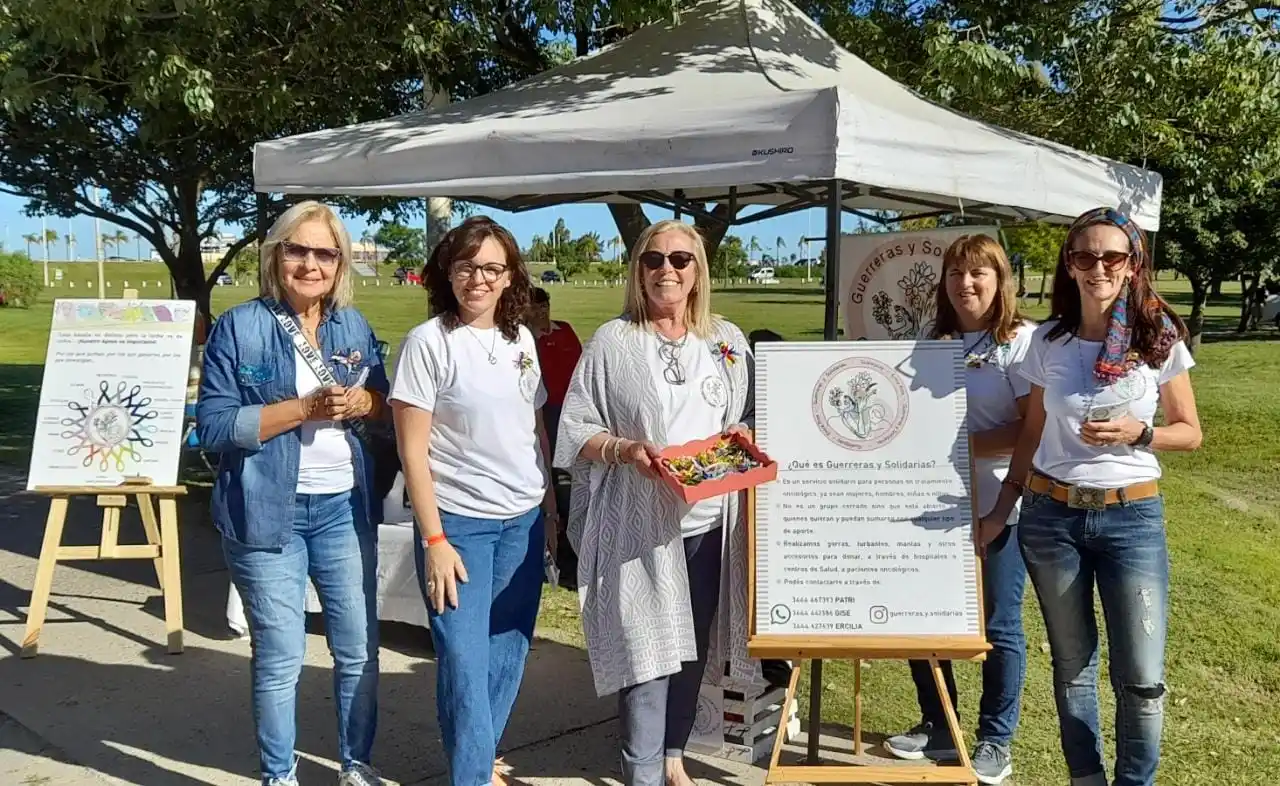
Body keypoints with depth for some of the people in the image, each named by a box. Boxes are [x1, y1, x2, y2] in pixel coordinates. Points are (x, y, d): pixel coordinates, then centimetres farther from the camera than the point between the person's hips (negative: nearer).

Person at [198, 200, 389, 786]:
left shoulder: (354, 326, 7)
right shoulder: (239, 327, -7)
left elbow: (385, 403, 14)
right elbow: (213, 426, -12)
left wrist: (360, 402, -10)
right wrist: (305, 408, -21)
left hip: (344, 507, 4)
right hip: (268, 511, -4)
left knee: (359, 649, 11)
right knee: (279, 659, 5)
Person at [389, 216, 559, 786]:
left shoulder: (521, 339, 7)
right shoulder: (428, 342, -10)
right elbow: (412, 451, -11)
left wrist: (550, 506, 13)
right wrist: (434, 540, -14)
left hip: (524, 519, 5)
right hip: (458, 522, -5)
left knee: (507, 654, 13)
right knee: (465, 660, -3)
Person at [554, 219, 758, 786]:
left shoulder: (728, 341, 10)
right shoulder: (611, 342, 0)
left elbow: (753, 417, 17)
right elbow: (576, 431, -1)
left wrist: (742, 436, -5)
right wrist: (625, 449, -18)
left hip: (710, 520, 4)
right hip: (639, 524, -4)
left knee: (693, 646, 14)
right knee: (647, 647, -6)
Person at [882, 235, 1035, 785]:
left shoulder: (1022, 342, -7)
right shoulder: (935, 342, 12)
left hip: (999, 508, -6)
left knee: (998, 625, 6)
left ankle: (995, 742, 23)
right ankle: (938, 728, 29)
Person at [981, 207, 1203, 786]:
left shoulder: (1159, 337, -4)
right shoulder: (1048, 340, 1)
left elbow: (1189, 432, 2)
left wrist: (1137, 433, -18)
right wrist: (1004, 506, 6)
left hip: (1131, 516, -2)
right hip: (1049, 516, 2)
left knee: (1141, 677, -2)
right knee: (1071, 664, 13)